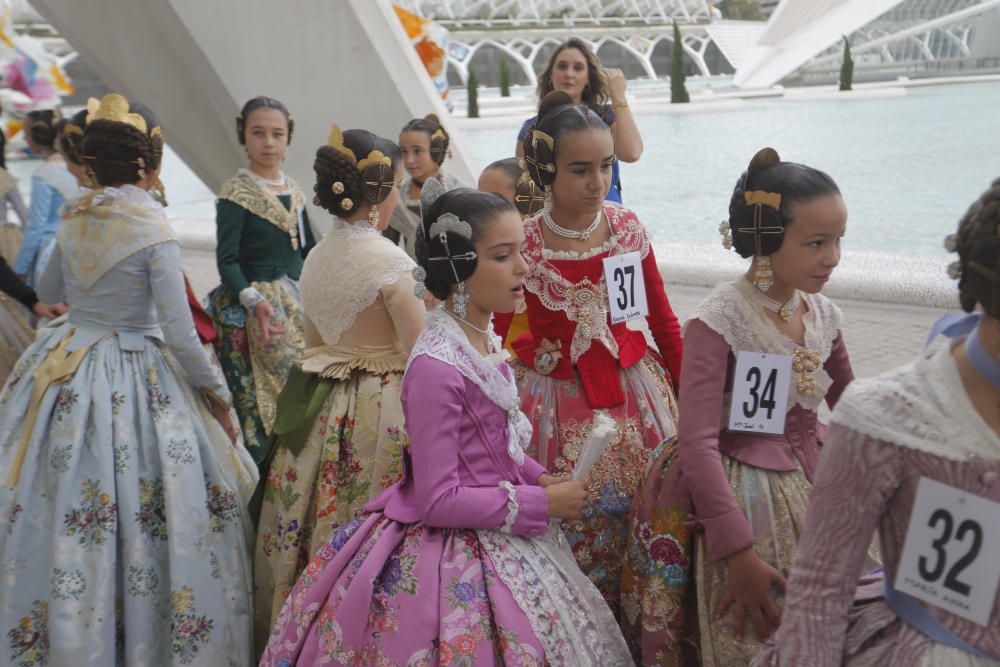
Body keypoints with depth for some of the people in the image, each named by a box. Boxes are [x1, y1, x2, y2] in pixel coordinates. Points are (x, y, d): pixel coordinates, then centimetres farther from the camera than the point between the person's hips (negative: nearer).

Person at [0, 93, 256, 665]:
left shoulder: (74, 222, 3)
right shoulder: (156, 233, -15)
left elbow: (48, 291, 22)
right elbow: (180, 334, -16)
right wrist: (218, 395, -4)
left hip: (65, 373, 6)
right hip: (137, 384, -6)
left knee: (62, 515, 15)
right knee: (145, 520, 5)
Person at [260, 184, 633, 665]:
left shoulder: (482, 338, 1)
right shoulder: (436, 367, -25)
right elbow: (439, 500, -23)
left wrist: (538, 478, 0)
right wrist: (541, 503, -17)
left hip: (496, 534, 9)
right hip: (453, 558, -9)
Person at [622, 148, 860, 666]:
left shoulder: (823, 313, 1)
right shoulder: (719, 321, -19)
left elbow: (849, 409, 18)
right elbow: (697, 445, -23)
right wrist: (739, 553, -25)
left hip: (815, 482, 6)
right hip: (740, 495, -6)